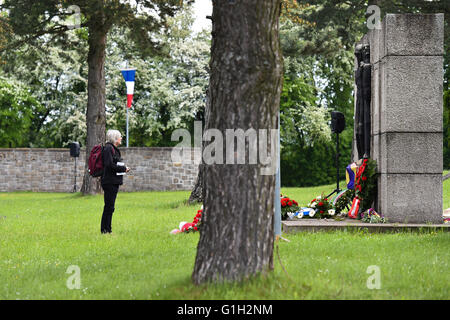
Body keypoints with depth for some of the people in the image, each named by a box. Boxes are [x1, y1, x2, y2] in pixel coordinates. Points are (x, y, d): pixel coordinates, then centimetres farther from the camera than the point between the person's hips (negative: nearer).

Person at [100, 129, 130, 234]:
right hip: (109, 181, -10)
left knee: (109, 207, 11)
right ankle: (105, 229, -4)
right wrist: (123, 168, -13)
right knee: (109, 207, -8)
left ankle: (107, 229, 14)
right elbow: (109, 165, -21)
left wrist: (123, 168, 5)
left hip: (114, 181, 10)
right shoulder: (108, 148, -12)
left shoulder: (114, 149, 19)